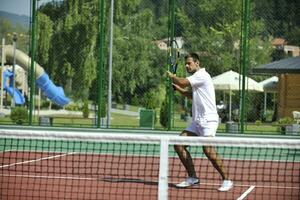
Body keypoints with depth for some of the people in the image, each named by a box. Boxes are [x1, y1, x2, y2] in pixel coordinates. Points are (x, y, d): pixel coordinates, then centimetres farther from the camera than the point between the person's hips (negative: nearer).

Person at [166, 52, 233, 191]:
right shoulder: (196, 78, 20)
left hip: (208, 119, -10)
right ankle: (192, 177, 8)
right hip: (197, 121, 10)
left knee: (208, 149, -24)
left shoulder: (201, 75, -10)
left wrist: (171, 76, 4)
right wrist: (179, 89, 19)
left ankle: (226, 180, -14)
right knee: (179, 145, 1)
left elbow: (183, 82, -17)